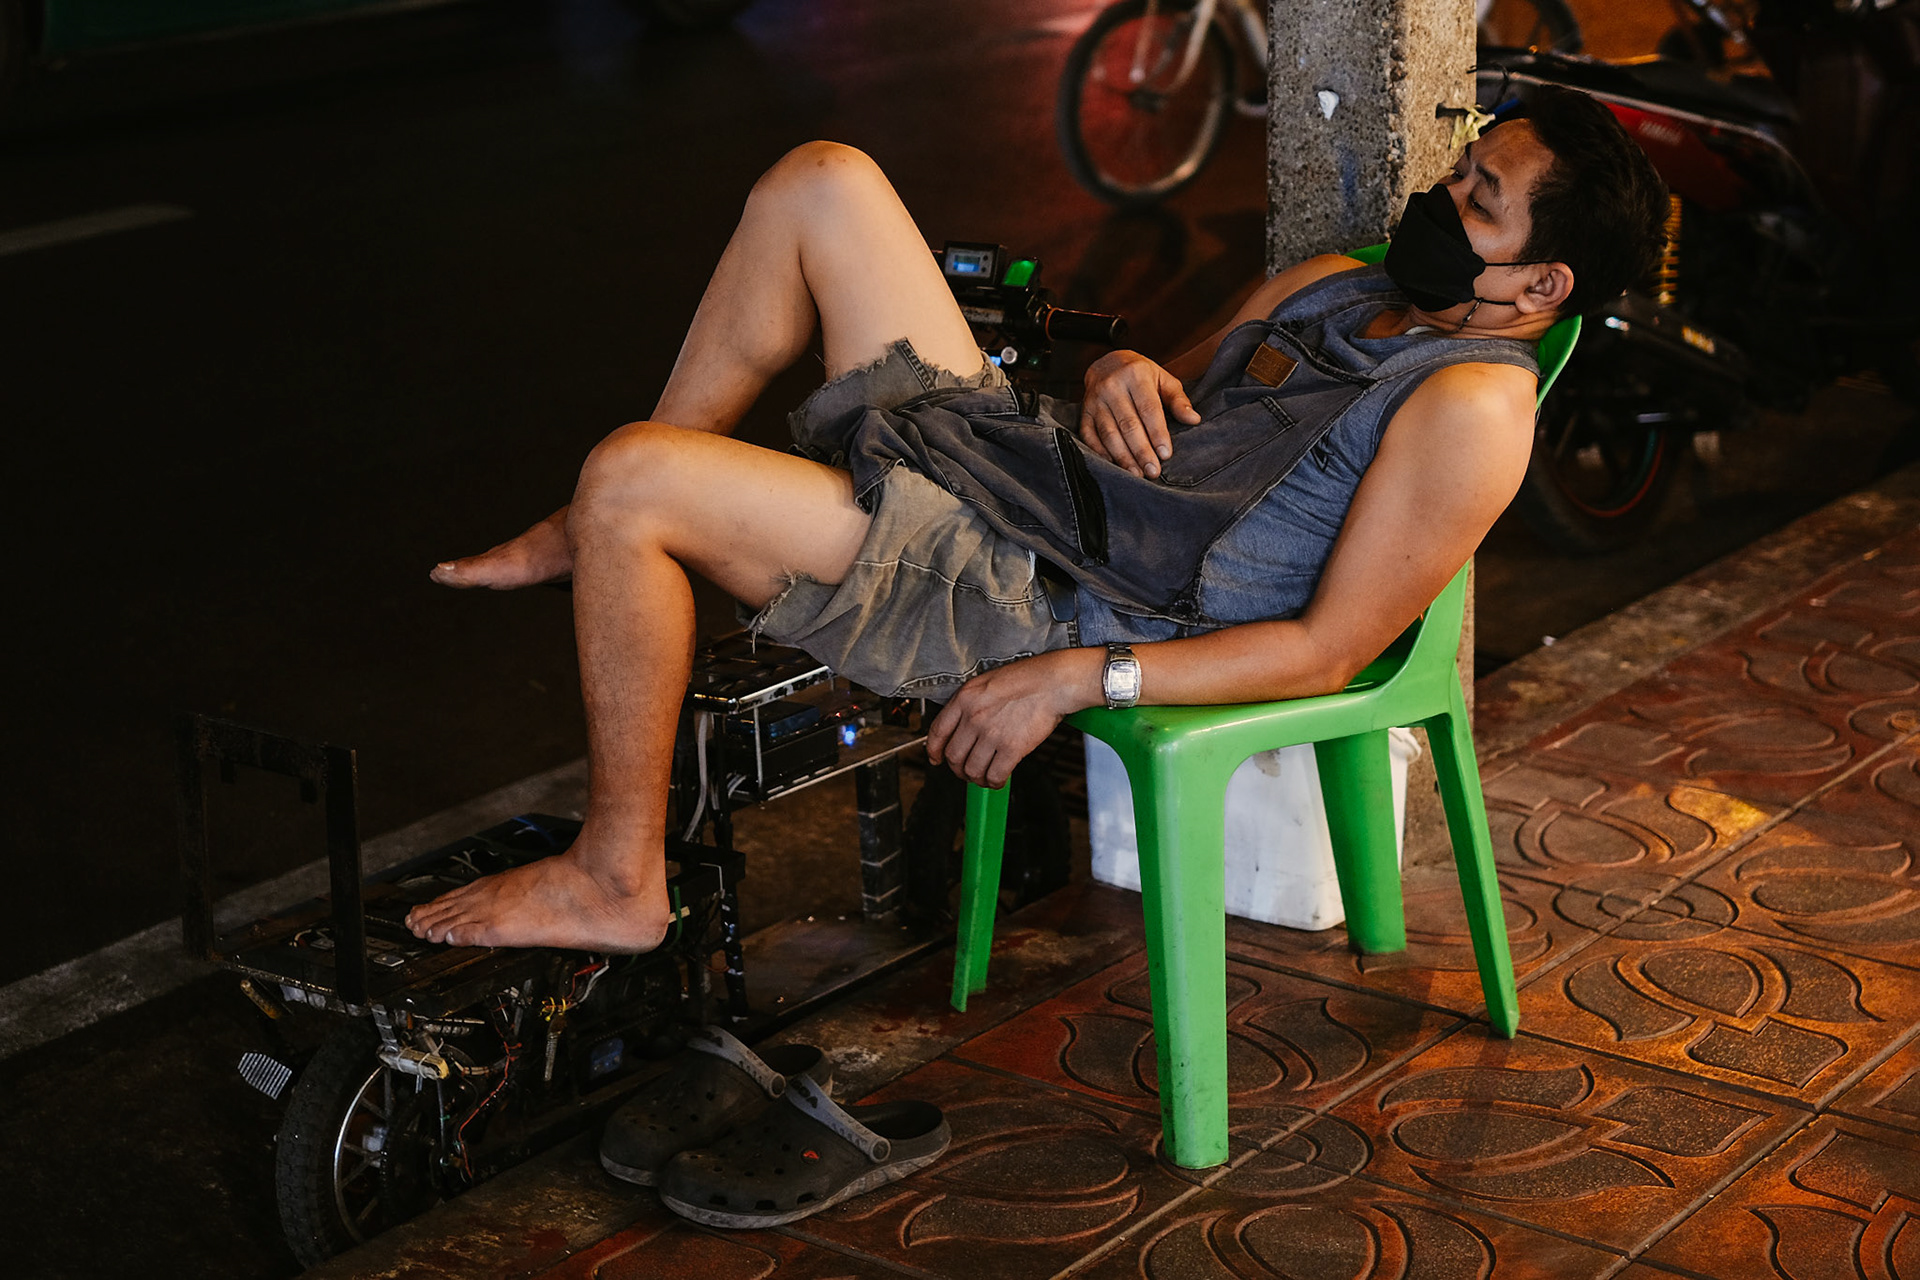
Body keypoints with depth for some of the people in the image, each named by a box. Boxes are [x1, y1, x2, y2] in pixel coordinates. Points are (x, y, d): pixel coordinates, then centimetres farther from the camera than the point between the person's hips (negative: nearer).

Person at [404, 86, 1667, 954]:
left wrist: (1072, 679, -23)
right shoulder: (1336, 289, 14)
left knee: (629, 476, -21)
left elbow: (1332, 649, -19)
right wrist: (1118, 372, -2)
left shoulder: (1471, 406, -14)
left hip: (1026, 602, -9)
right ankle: (606, 540, 15)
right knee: (820, 183, 8)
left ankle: (617, 877, -4)